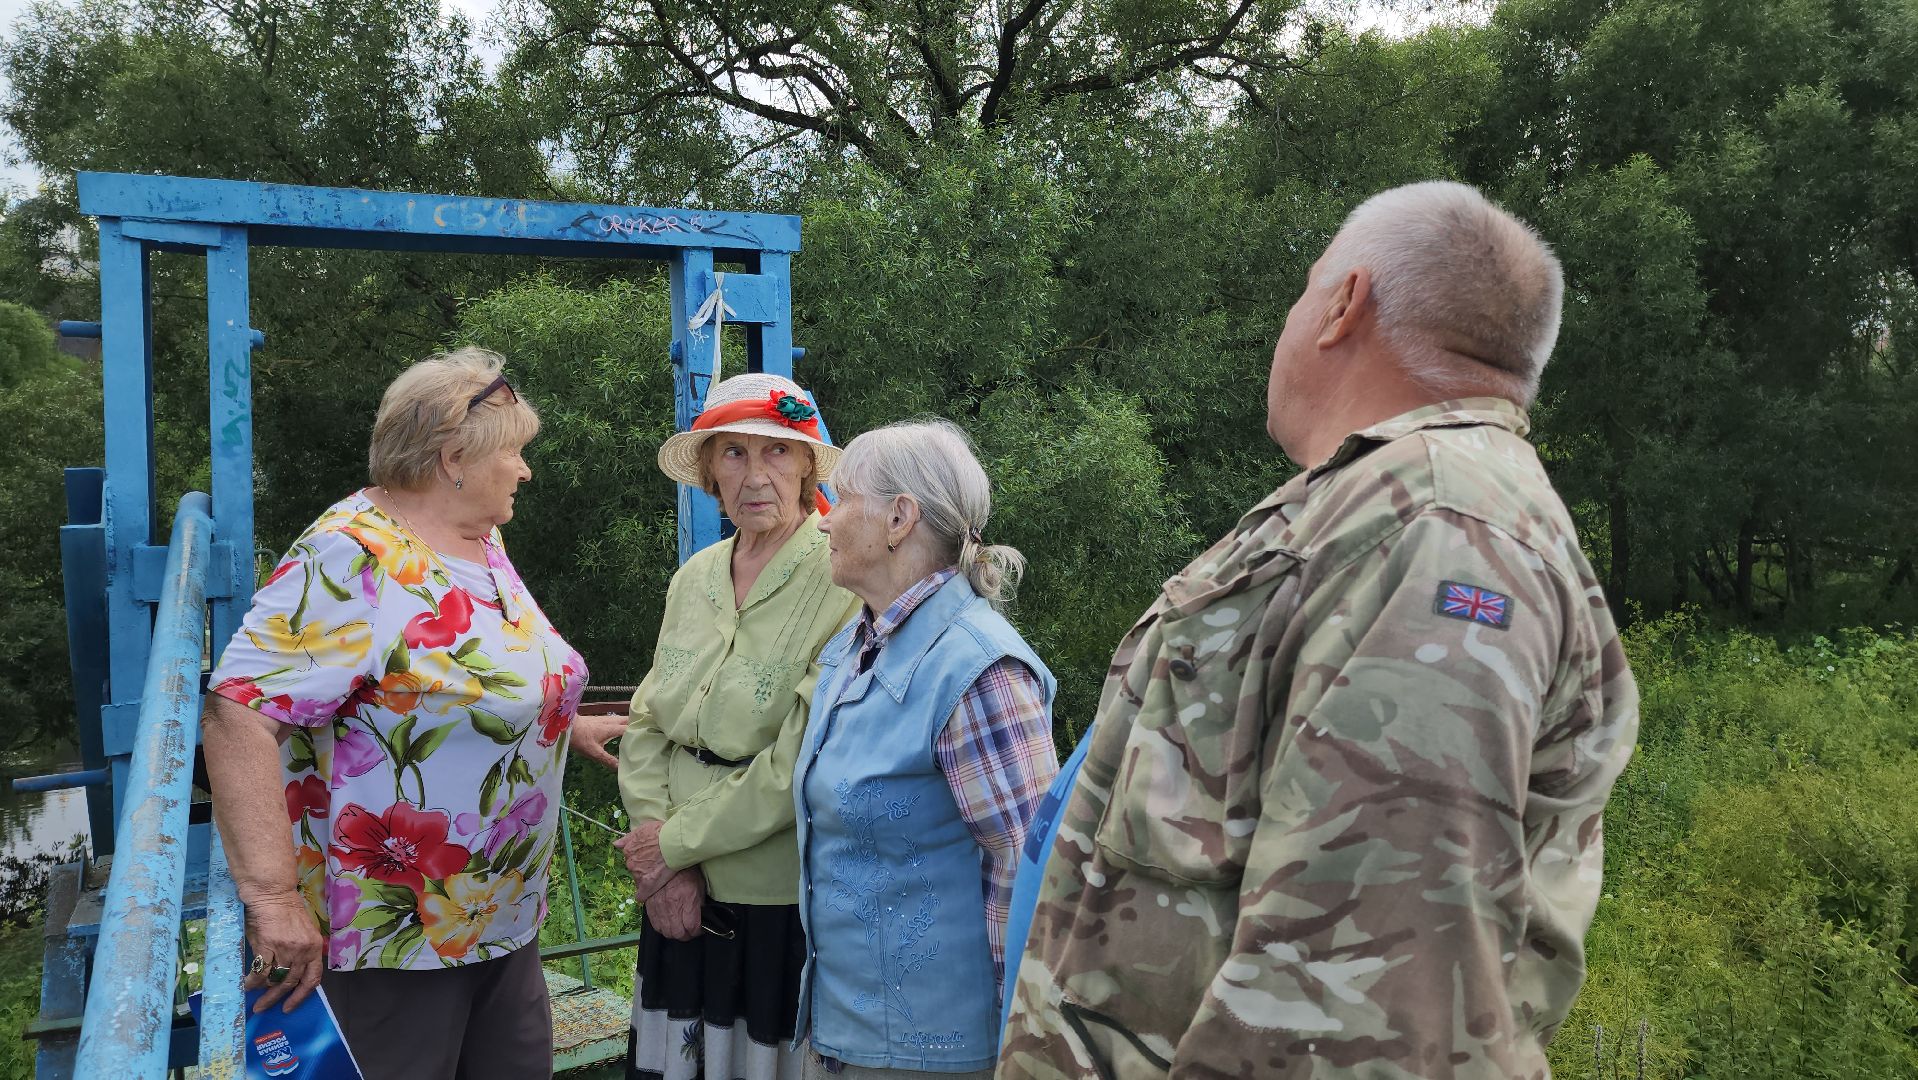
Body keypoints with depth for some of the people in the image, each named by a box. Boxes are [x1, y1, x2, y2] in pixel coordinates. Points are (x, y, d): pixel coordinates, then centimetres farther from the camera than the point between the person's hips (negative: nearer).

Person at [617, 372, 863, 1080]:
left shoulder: (843, 583, -15)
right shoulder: (693, 579, 6)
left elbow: (803, 762, -19)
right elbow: (646, 725, 7)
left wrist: (676, 843, -11)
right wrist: (660, 849, -8)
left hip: (785, 899, -5)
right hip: (683, 895, 6)